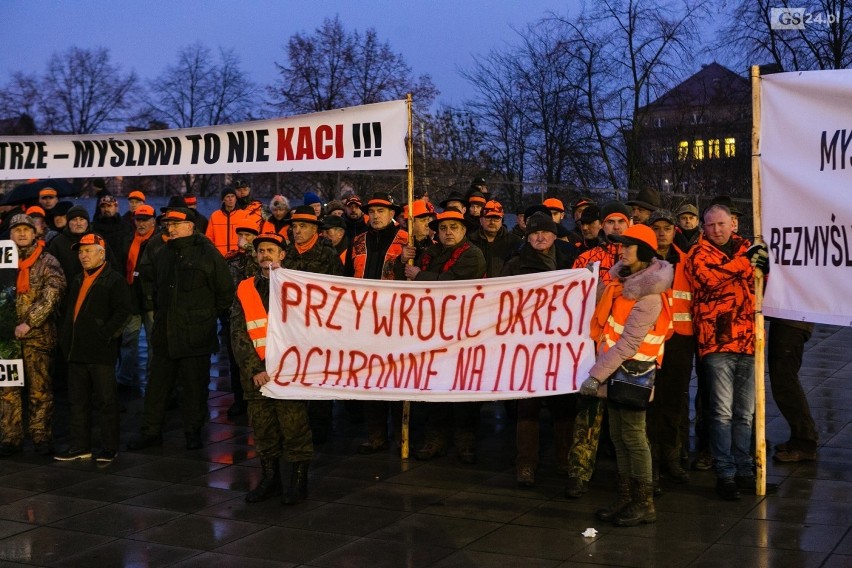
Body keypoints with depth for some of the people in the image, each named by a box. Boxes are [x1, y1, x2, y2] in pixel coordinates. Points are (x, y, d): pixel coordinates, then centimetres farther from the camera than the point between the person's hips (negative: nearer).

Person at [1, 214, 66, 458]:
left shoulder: (47, 262, 2)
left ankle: (41, 436, 10)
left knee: (40, 389, 1)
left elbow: (51, 296, -9)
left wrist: (29, 322, -16)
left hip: (38, 335, -3)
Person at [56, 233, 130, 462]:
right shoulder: (77, 282, 19)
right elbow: (69, 311, 25)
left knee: (105, 402, -1)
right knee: (78, 401, 12)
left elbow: (122, 312, -14)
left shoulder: (114, 280, -6)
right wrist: (67, 339, 13)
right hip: (77, 351, 8)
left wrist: (104, 335, -17)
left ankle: (109, 449, 6)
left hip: (101, 352, -8)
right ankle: (80, 446, 20)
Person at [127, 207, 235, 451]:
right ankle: (151, 431, 17)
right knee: (157, 384, 9)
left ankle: (193, 431, 15)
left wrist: (210, 316, 2)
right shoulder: (163, 255, 13)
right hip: (164, 334, 6)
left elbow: (226, 292, -2)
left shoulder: (207, 254, -6)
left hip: (195, 336, -5)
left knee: (194, 386, 3)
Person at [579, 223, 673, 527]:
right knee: (618, 434, 13)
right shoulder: (621, 276, 5)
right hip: (615, 366, 9)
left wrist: (596, 375, -25)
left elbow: (627, 345, -24)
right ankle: (626, 496, 22)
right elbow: (602, 303, 26)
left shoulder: (648, 296, -21)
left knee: (633, 436, -3)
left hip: (633, 370, -9)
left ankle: (644, 504, 7)